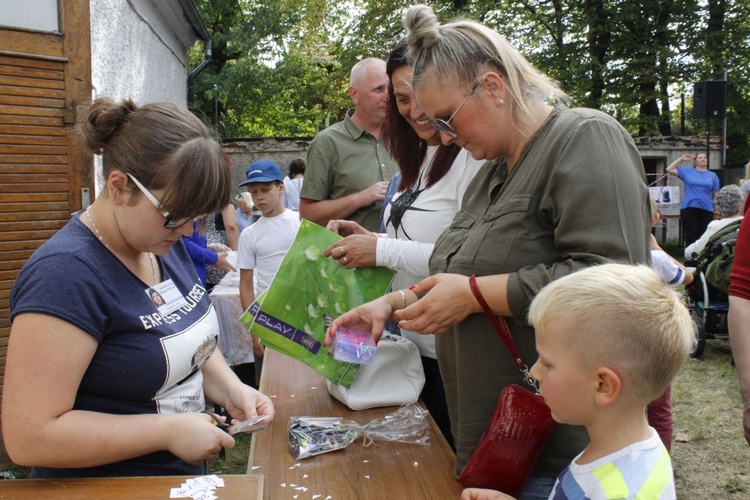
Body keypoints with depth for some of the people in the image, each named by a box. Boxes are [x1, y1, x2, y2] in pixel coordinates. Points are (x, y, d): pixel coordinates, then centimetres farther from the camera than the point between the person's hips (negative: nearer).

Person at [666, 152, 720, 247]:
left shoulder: (713, 175, 11)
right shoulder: (687, 171, 9)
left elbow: (716, 194, 11)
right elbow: (669, 169, 9)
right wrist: (682, 159, 7)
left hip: (706, 209, 1)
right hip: (688, 208, -1)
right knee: (691, 236, 1)